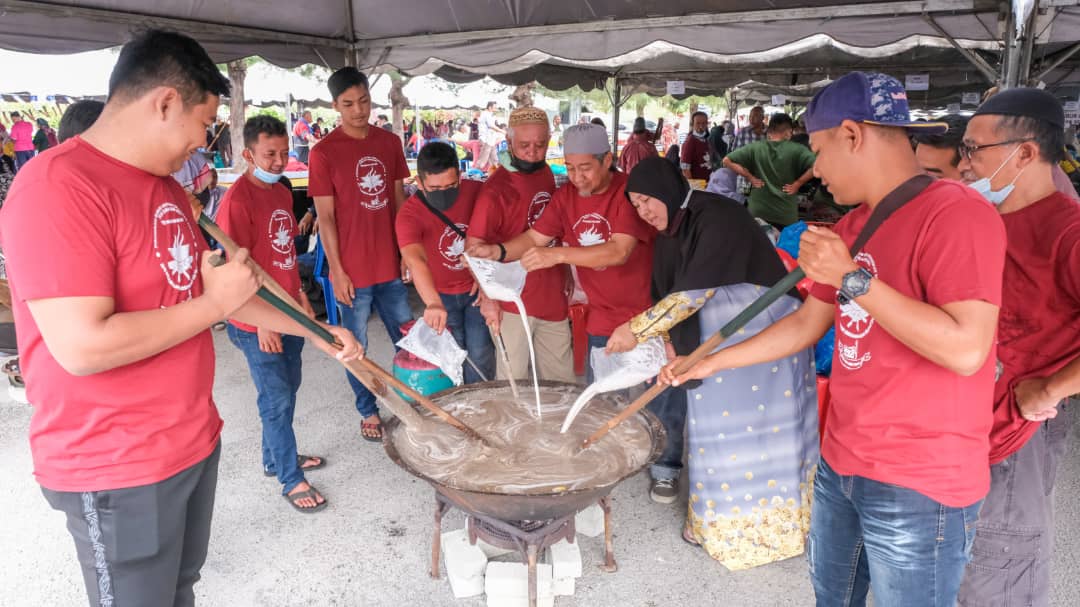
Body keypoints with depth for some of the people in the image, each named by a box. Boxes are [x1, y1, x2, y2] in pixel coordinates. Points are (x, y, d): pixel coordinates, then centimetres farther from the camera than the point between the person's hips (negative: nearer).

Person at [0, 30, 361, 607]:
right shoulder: (57, 187, -22)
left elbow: (195, 290, 17)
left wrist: (314, 331, 13)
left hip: (194, 439, 8)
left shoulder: (166, 188, 8)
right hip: (117, 469, -8)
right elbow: (82, 347, -29)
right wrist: (216, 302, -20)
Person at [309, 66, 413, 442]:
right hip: (353, 270, -4)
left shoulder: (390, 143, 6)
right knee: (357, 347, 9)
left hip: (390, 264, 4)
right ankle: (368, 412, 28)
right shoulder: (324, 153, -7)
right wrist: (337, 271, -10)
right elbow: (325, 217, -7)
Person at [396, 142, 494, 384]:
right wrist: (433, 303, -61)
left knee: (480, 355, 0)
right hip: (441, 295, -1)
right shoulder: (409, 215, -26)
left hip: (477, 289, 1)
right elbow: (415, 259, -45)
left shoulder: (477, 191, -17)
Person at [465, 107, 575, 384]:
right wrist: (487, 297, -25)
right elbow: (473, 246, -18)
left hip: (552, 295, 7)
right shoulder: (497, 188, -16)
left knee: (562, 379, 17)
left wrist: (566, 273, 17)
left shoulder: (545, 173, 6)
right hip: (514, 302, -7)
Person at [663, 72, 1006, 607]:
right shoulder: (852, 225, 9)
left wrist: (852, 278, -25)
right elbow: (807, 323, 15)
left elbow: (966, 350, -26)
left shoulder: (956, 212, -18)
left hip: (919, 485, -8)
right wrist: (712, 362, 14)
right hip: (840, 463, 8)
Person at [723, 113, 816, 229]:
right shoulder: (796, 149, -9)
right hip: (786, 215, -1)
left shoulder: (755, 148, -4)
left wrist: (750, 177, -2)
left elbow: (727, 160, -5)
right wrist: (797, 183, -10)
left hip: (757, 212, 1)